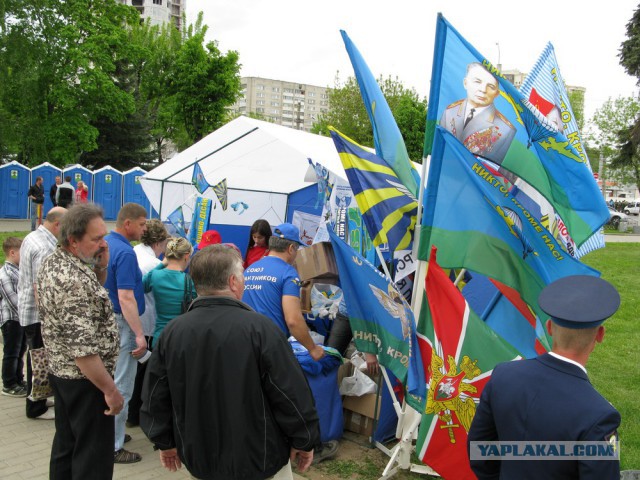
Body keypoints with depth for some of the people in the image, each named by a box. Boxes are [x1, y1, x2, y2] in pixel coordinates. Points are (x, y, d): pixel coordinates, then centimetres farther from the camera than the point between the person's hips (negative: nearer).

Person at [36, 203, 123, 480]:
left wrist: (101, 267, -1)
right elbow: (83, 348, -29)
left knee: (66, 443, 23)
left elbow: (91, 293, 19)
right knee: (94, 457, 2)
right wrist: (110, 390, -21)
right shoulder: (74, 281, -28)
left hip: (60, 371, 10)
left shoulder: (52, 262, 2)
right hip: (85, 380, -10)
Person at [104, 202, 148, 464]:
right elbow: (126, 298, -26)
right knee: (120, 387, 0)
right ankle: (113, 446, 9)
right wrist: (139, 334, -24)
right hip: (120, 324, -10)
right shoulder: (125, 253, -21)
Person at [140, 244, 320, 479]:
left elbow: (155, 397, 1)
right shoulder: (259, 327, -20)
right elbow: (291, 394, -17)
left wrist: (165, 442, 16)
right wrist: (304, 441, -2)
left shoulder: (172, 332, -7)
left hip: (199, 461, 4)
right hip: (259, 460, -3)